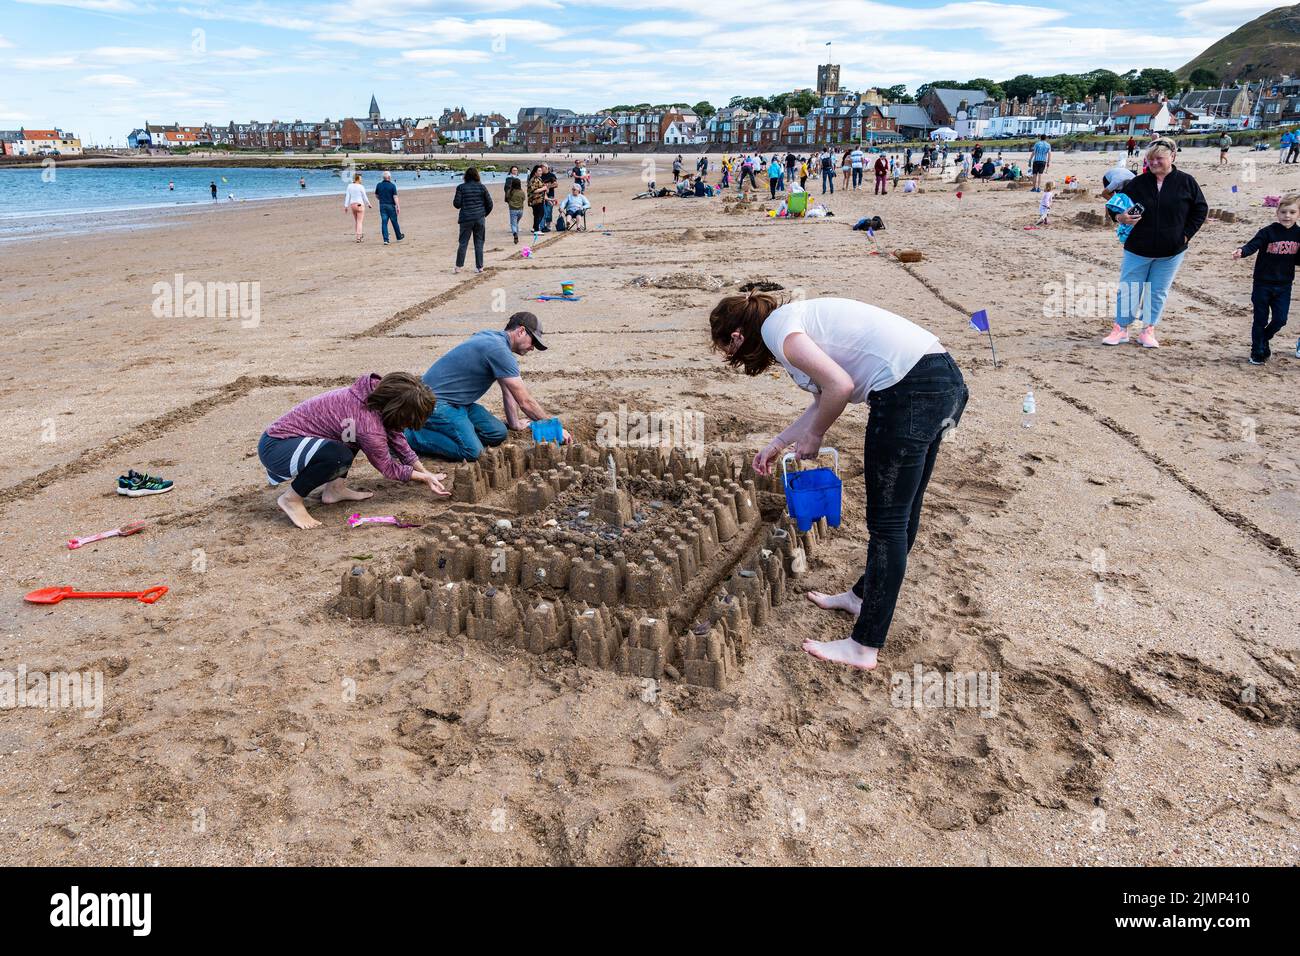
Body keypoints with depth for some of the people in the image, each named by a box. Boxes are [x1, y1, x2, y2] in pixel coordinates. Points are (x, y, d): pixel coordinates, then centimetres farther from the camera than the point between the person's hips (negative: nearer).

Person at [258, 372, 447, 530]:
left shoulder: (376, 393, -6)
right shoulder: (369, 426, -28)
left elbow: (396, 438, 8)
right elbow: (388, 469, -10)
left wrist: (426, 473, 9)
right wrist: (425, 477, 3)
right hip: (274, 448, -9)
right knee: (339, 456, -34)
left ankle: (334, 488, 10)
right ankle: (291, 498, -10)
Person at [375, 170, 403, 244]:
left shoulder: (379, 185, 3)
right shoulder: (392, 185, -9)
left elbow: (376, 196, 11)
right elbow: (395, 197, -13)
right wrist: (398, 206, -12)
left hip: (382, 206, 3)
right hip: (391, 206, -3)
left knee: (384, 223, 2)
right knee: (394, 222, 10)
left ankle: (385, 240, -5)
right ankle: (399, 237, 24)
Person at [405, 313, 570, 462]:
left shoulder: (493, 337, 12)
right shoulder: (499, 350, -20)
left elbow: (508, 390, 20)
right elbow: (525, 402, -18)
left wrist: (515, 424, 22)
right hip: (436, 400, -10)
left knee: (498, 434, 0)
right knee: (472, 452, -26)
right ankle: (410, 434, -11)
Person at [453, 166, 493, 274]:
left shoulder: (461, 187, -4)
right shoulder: (482, 187, 0)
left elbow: (456, 204, -5)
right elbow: (489, 203, 4)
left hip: (466, 219, -1)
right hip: (480, 218, 1)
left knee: (463, 243, 5)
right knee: (479, 243, 8)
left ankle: (458, 267, 5)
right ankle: (479, 266, 10)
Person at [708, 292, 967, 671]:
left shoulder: (775, 327, -6)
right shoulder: (798, 319, 23)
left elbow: (839, 385, -17)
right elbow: (825, 399, 29)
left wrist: (813, 436, 0)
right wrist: (778, 444, 33)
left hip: (911, 391, -10)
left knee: (887, 523, -2)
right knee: (902, 513, 21)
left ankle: (864, 648, 9)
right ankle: (864, 596, 40)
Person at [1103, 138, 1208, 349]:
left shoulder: (1186, 182, -3)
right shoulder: (1137, 183, -3)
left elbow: (1201, 209, 5)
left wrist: (1186, 235, -2)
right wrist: (1119, 217, -18)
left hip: (1171, 252, 0)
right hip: (1137, 250, 0)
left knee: (1158, 292, 8)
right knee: (1128, 289, 4)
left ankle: (1148, 331, 19)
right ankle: (1121, 329, 15)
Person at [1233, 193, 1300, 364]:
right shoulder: (1268, 232, -11)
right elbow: (1253, 246, -25)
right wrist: (1241, 252, -46)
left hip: (1284, 285, 4)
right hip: (1263, 284, -3)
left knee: (1280, 320, 3)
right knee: (1260, 320, 5)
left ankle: (1264, 340, 32)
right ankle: (1257, 352, 19)